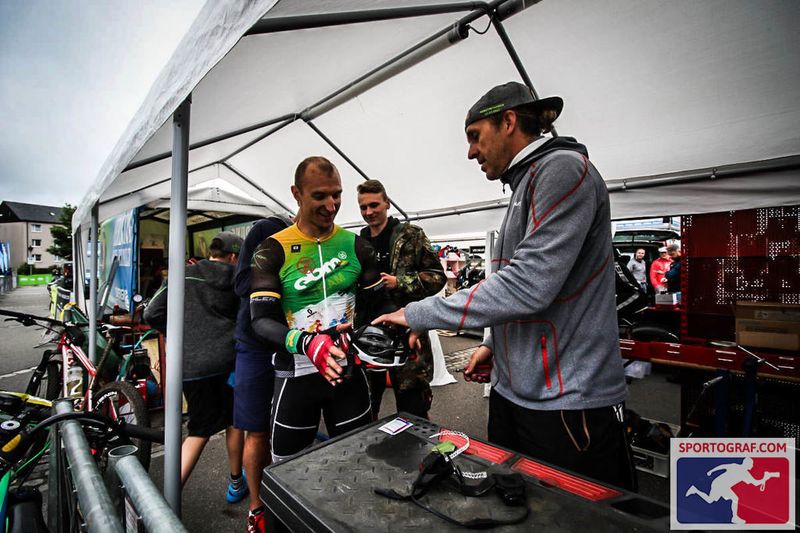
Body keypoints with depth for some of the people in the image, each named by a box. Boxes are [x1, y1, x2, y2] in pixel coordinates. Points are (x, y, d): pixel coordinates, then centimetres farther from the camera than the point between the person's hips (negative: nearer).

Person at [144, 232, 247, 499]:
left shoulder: (184, 275, 6)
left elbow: (152, 315, 3)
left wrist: (182, 332, 15)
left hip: (190, 364, 2)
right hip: (227, 359, -1)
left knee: (200, 430, 16)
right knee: (234, 421, 19)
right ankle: (236, 483, 34)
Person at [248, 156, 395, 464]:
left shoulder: (355, 246, 1)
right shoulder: (273, 250, -8)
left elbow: (378, 304, 4)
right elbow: (262, 320, -14)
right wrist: (306, 342, -33)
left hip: (349, 371, 3)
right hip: (297, 375, -2)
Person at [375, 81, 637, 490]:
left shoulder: (563, 169, -14)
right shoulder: (524, 185, 15)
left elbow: (528, 284, -25)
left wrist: (419, 314, -20)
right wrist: (494, 344, 15)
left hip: (568, 402, -9)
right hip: (512, 391, 9)